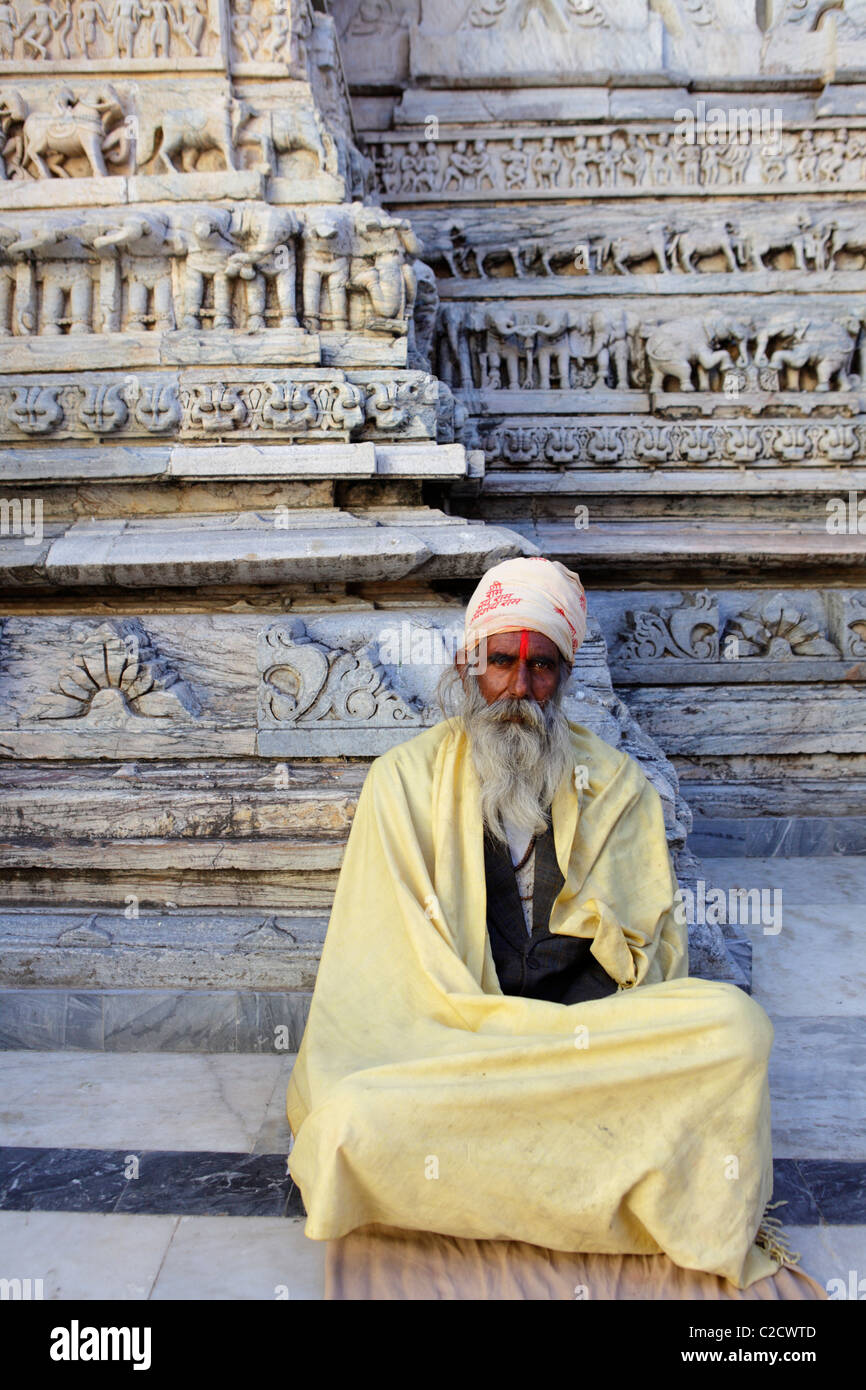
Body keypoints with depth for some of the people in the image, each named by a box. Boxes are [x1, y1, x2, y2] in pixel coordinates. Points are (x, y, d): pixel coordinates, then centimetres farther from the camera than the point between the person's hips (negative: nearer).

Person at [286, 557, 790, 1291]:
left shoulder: (616, 784, 11)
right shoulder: (405, 778, 7)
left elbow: (651, 942, 9)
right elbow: (375, 956, 3)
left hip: (594, 1029, 1)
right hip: (450, 1037, 0)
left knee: (735, 1023, -26)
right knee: (355, 1122, -31)